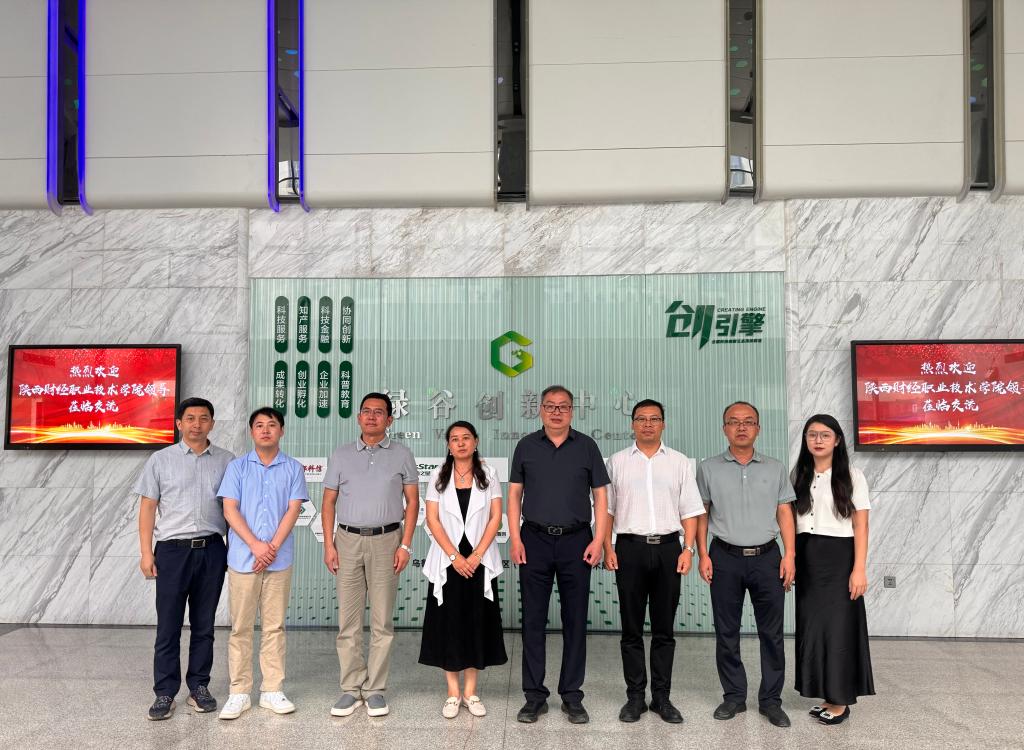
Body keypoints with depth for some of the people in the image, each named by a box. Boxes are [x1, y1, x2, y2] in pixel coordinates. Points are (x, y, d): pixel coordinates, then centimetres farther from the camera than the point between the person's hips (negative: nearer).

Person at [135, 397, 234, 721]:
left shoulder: (226, 461, 7)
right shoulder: (161, 460, 4)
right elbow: (147, 507, 4)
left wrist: (234, 550, 6)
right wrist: (146, 552, -3)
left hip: (211, 550, 1)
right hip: (172, 549, -1)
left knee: (204, 625, 9)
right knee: (168, 626, 2)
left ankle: (199, 687, 20)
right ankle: (165, 693, 12)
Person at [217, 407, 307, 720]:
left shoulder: (293, 468, 5)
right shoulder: (237, 467, 5)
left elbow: (293, 510, -1)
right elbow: (230, 510, -3)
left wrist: (273, 547, -12)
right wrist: (256, 545, -13)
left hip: (279, 559, 0)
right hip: (242, 558, 0)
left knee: (274, 626, 7)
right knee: (240, 627, 5)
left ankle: (272, 690, 15)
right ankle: (239, 692, 14)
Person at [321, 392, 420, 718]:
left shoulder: (401, 455, 5)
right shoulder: (341, 455, 9)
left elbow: (412, 502, 4)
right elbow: (328, 503, 10)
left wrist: (405, 545, -4)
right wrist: (328, 545, 1)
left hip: (386, 540, -1)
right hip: (348, 540, 1)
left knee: (382, 620, 3)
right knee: (348, 620, 4)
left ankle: (375, 689, 13)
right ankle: (351, 688, 14)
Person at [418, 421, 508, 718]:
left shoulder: (488, 475, 4)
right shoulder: (438, 476, 3)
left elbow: (495, 518, 0)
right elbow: (432, 519, -2)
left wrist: (476, 555, -10)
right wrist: (454, 556, -11)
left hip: (479, 561, 0)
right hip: (447, 561, 0)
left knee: (477, 622, 4)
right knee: (448, 623, 2)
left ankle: (470, 691, 16)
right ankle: (453, 693, 13)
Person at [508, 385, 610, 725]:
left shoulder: (586, 447, 5)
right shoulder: (526, 446, 6)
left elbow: (600, 495, 5)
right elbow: (514, 493, 7)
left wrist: (599, 539, -4)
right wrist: (515, 538, -2)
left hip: (576, 541, 0)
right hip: (535, 540, 0)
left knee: (575, 620, 6)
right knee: (533, 620, 4)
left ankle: (572, 695, 18)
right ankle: (534, 695, 15)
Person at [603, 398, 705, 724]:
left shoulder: (679, 462, 8)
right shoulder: (617, 462, 7)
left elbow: (690, 511, 6)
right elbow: (606, 508, 7)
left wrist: (688, 549, -4)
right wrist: (608, 548, -2)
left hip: (668, 548, 1)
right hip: (630, 548, 0)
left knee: (664, 629, 7)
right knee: (631, 628, 6)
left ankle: (662, 696, 18)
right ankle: (635, 696, 16)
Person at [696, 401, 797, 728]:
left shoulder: (775, 469, 8)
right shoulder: (708, 468, 4)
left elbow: (785, 513, 6)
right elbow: (701, 514, 5)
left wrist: (789, 555, -2)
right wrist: (703, 555, -2)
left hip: (766, 557, 1)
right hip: (725, 557, 0)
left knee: (772, 633, 4)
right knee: (726, 632, 7)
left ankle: (771, 699, 17)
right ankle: (734, 696, 20)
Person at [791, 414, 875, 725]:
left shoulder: (852, 476, -3)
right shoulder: (798, 475, 8)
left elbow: (860, 526, -6)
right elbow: (790, 518, 9)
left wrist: (859, 569, -13)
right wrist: (790, 559, 2)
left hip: (838, 557, -4)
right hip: (807, 558, 4)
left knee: (838, 626, 1)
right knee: (812, 626, 7)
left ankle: (840, 701, 14)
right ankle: (827, 697, 21)